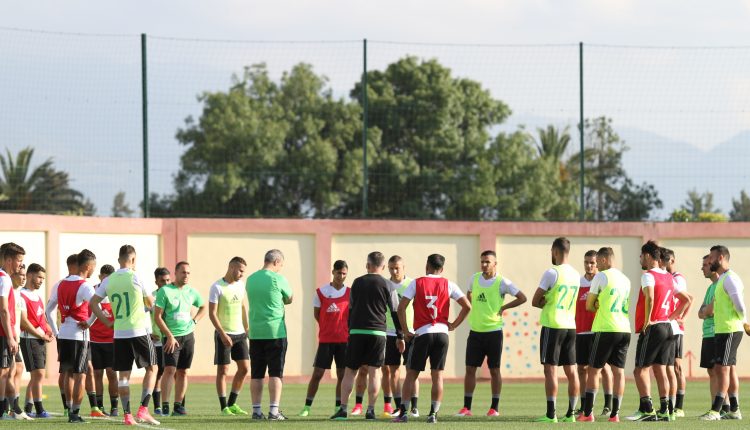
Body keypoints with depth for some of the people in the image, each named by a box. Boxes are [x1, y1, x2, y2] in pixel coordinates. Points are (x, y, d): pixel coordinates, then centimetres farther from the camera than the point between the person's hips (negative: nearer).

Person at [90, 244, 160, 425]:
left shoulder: (108, 281, 4)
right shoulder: (136, 278, -7)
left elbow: (93, 303, 5)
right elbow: (150, 303, 3)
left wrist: (107, 322, 9)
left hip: (119, 334, 4)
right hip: (139, 331, -4)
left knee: (123, 375, 8)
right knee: (151, 368, 8)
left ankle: (127, 414, 4)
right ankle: (143, 410, -3)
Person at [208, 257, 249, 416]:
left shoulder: (240, 285, 9)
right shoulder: (217, 287, -11)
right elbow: (212, 313, -13)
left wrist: (247, 328, 14)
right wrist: (223, 334, -19)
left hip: (240, 333, 6)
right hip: (224, 334, -6)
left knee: (244, 367, 4)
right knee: (223, 370, -3)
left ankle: (232, 403, 16)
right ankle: (224, 407, 2)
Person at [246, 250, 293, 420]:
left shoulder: (250, 279, 8)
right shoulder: (277, 279, -8)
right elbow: (290, 299, 5)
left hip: (255, 332, 5)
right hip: (275, 331, -5)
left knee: (256, 374, 8)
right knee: (276, 373, -2)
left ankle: (256, 411, 10)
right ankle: (274, 411, -7)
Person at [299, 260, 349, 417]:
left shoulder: (349, 293, 3)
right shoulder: (321, 292, 0)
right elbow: (316, 314, 7)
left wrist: (347, 330, 0)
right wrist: (328, 328, 5)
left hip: (344, 339, 1)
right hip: (325, 339, -1)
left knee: (342, 374, 2)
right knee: (317, 373, -4)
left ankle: (339, 407, 11)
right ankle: (307, 406, 2)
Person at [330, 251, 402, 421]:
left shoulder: (357, 283, 7)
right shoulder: (387, 286, 2)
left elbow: (351, 309, 11)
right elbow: (396, 312, 4)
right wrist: (400, 337, 10)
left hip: (357, 331, 1)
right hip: (378, 332, -1)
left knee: (350, 371, 5)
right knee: (374, 372, 3)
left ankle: (343, 409, -2)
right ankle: (370, 410, -3)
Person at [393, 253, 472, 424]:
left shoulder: (416, 283, 0)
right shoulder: (448, 285, 4)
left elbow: (401, 308, -7)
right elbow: (467, 306, 1)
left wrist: (405, 331, 1)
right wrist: (454, 325, 9)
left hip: (422, 333, -2)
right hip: (442, 333, 2)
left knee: (411, 374, 6)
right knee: (437, 375, 4)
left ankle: (403, 412, 4)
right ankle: (433, 414, -1)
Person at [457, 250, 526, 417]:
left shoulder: (502, 282, -8)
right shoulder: (474, 278, 6)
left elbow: (522, 298, -6)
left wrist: (503, 308, -8)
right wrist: (473, 309, 10)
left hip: (493, 331, -4)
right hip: (475, 331, 4)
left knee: (494, 370, 2)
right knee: (470, 369, 2)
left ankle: (494, 408, 9)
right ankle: (466, 407, 6)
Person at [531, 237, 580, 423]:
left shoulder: (552, 273, -12)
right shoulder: (576, 275, 9)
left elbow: (535, 302, -7)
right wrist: (550, 303, 8)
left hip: (552, 326, -6)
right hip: (571, 326, 6)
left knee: (550, 369, -5)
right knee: (571, 371, 7)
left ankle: (551, 414, -8)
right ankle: (571, 413, 7)